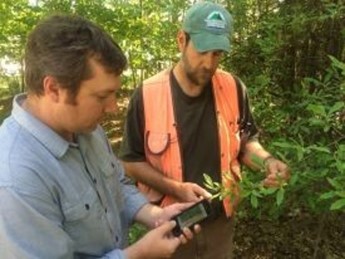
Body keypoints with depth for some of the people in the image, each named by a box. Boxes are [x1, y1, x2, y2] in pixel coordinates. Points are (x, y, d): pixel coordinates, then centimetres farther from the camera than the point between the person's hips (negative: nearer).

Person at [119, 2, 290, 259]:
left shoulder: (234, 89, -9)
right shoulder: (147, 95, -16)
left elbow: (245, 141, 5)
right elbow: (131, 161, -8)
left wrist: (267, 161, -16)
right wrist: (175, 188, -21)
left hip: (221, 219, 3)